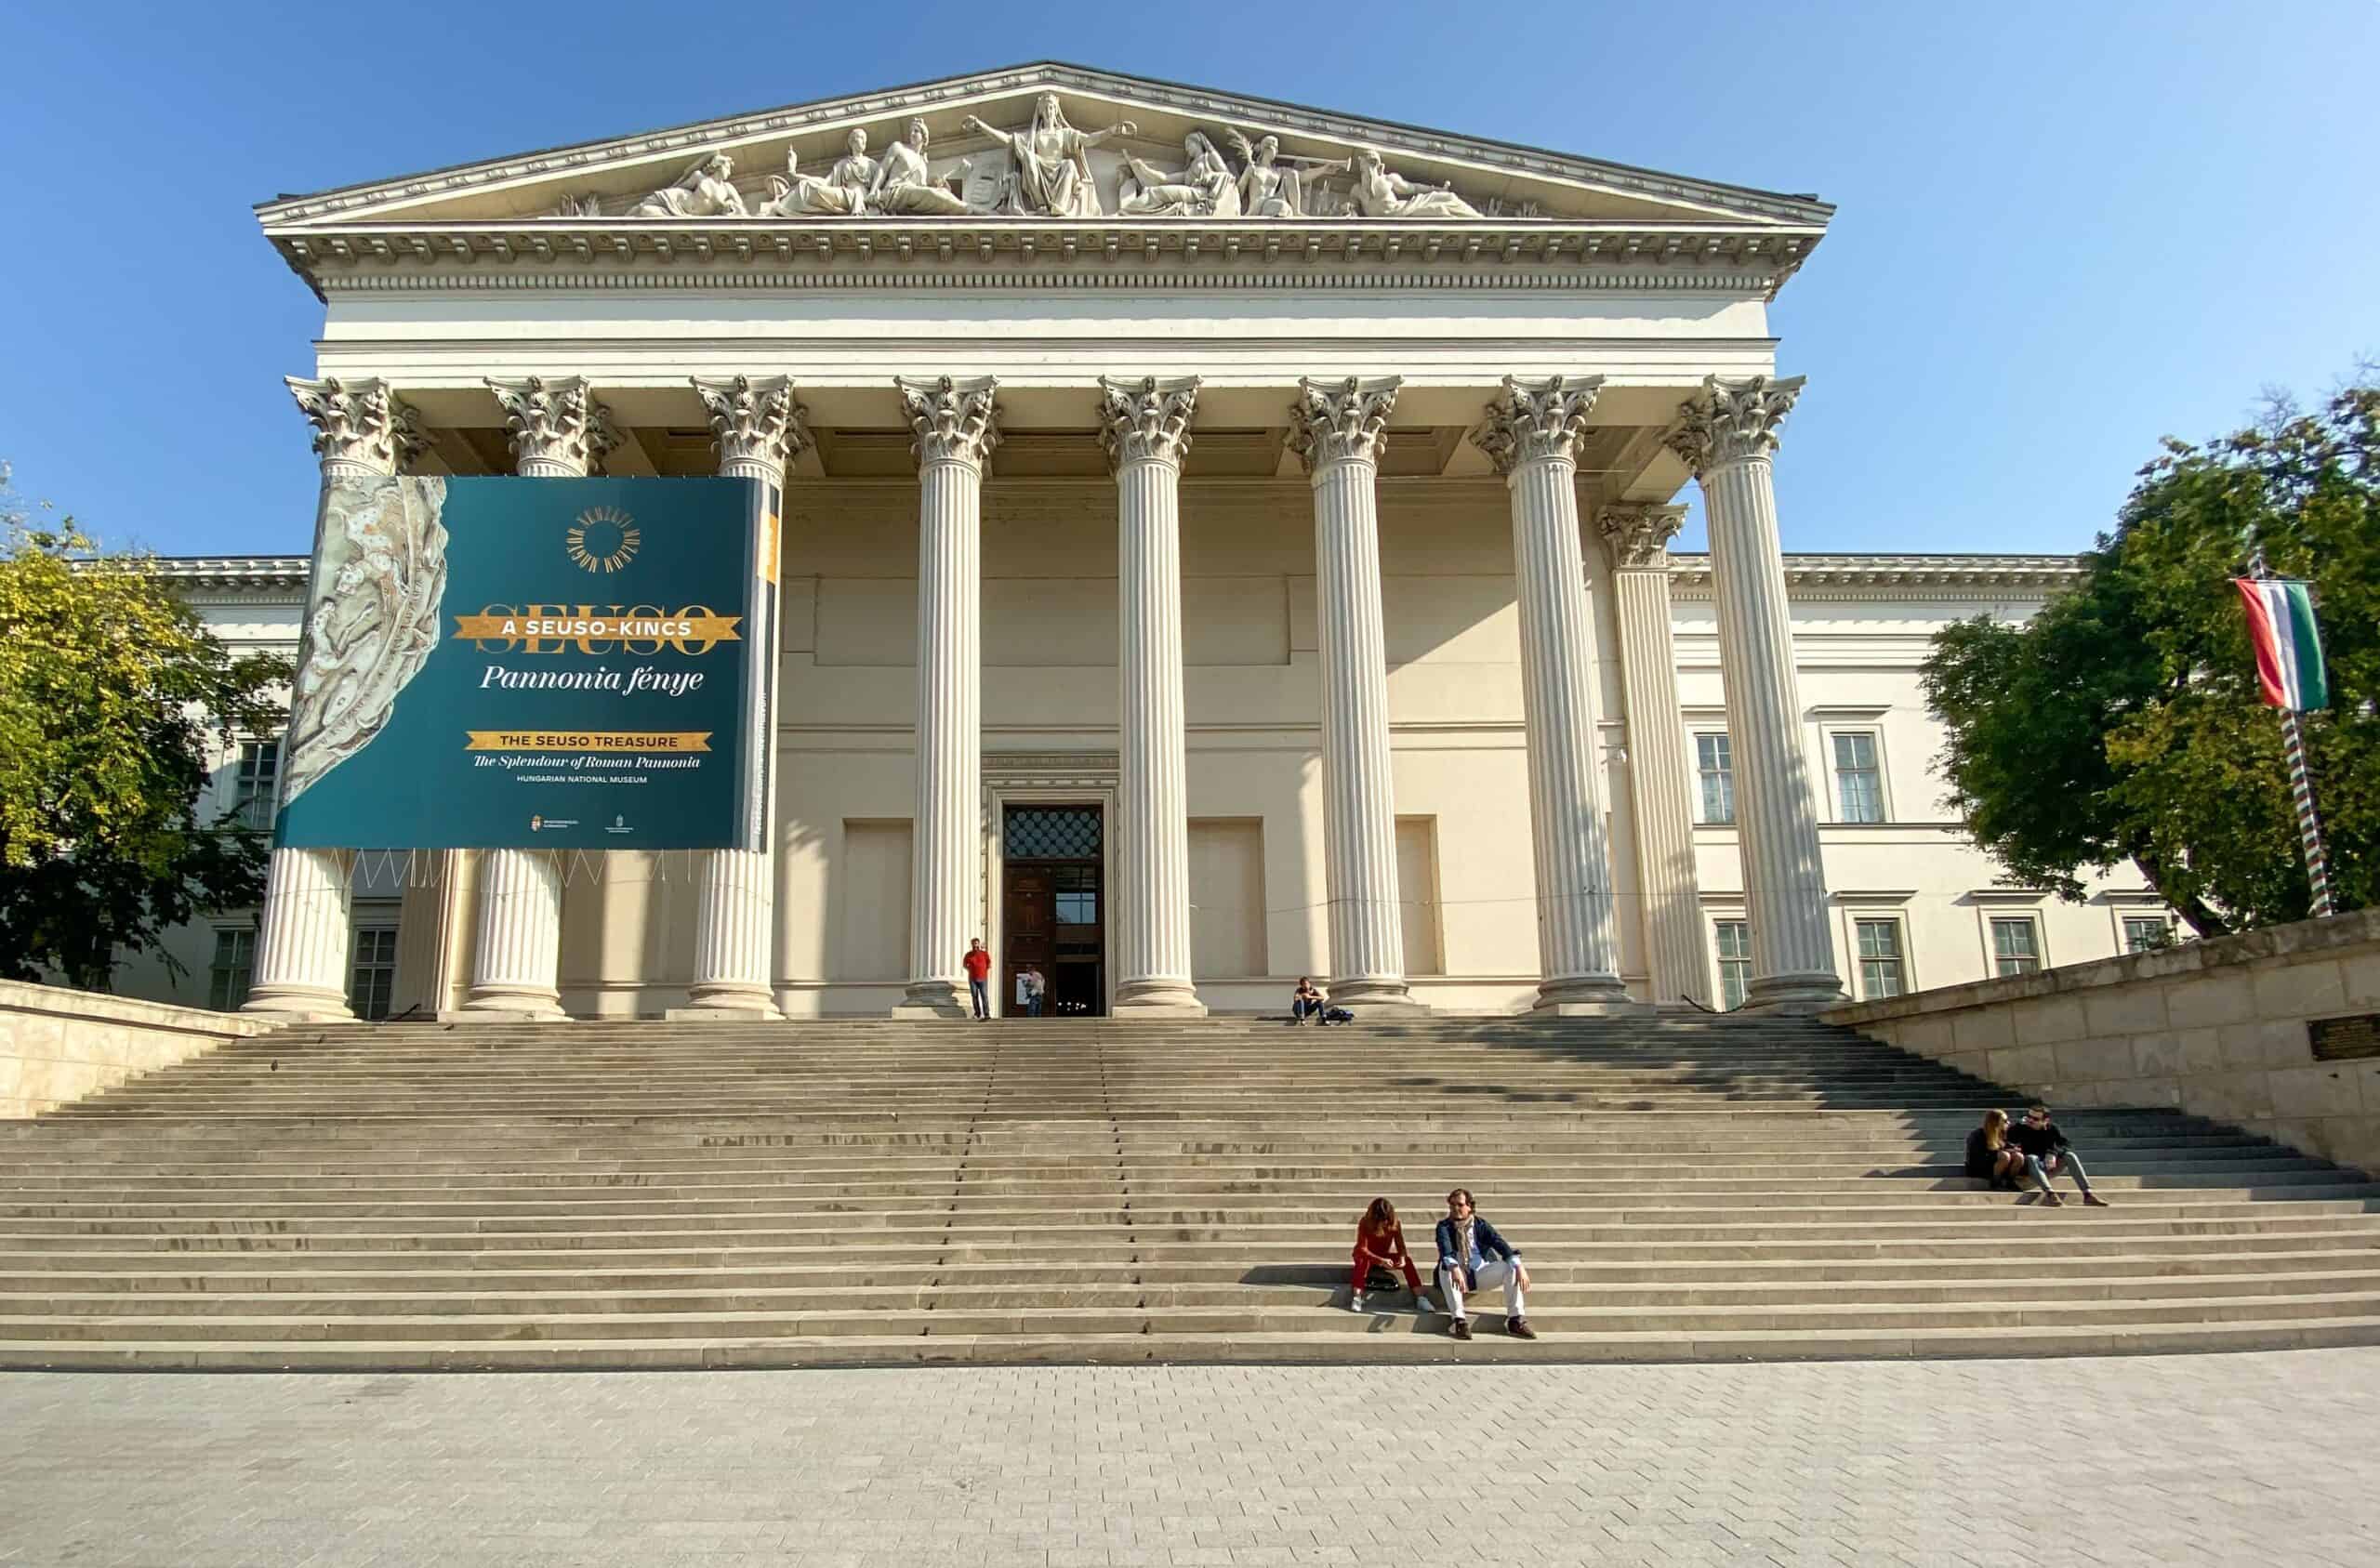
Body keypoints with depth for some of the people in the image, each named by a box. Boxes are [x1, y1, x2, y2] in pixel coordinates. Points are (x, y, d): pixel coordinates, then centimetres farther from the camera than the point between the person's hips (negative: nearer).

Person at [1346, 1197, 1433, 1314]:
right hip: (1368, 1256, -2)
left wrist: (1402, 1258, -39)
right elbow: (1362, 1249, -31)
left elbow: (1400, 1245, -15)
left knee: (1407, 1258, -24)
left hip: (1386, 1256, 2)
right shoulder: (1364, 1223, -24)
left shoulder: (1396, 1223, -15)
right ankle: (1356, 1298, -43)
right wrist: (1380, 1261, -46)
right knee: (1363, 1260, -37)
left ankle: (1419, 1297, -28)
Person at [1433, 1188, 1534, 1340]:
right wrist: (1454, 1268, -46)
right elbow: (1445, 1248, -24)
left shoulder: (1480, 1223, 2)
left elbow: (1499, 1243, -12)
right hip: (1459, 1274, -2)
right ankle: (1459, 1320, -36)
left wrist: (1519, 1267, -29)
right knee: (1445, 1268, -35)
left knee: (1511, 1268, -20)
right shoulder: (1444, 1226, -4)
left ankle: (1515, 1320, -20)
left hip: (1481, 1272, 2)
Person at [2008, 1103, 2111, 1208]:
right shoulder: (2021, 1129, -6)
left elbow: (2067, 1146, -11)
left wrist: (2053, 1153, -29)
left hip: (2049, 1167, 3)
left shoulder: (2052, 1128, 1)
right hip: (2029, 1168, -3)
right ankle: (2049, 1194, -53)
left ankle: (2088, 1194, -30)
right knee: (2032, 1158, -35)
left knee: (2069, 1156, -20)